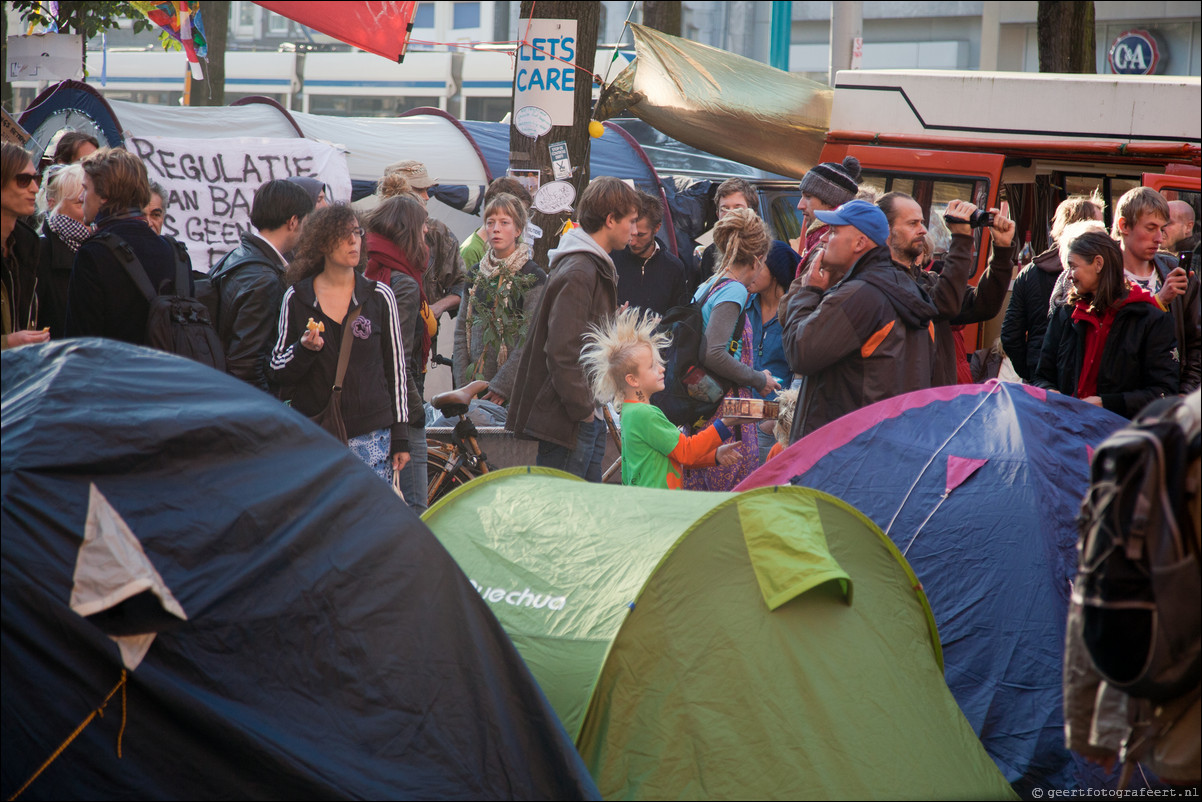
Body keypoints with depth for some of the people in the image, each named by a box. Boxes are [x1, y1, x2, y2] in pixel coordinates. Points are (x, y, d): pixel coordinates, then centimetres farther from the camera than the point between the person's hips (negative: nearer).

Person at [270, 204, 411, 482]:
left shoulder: (380, 296, 4)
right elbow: (278, 370, 7)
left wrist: (400, 437, 6)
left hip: (370, 435, 0)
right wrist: (304, 350, -15)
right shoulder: (296, 298, 4)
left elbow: (396, 367, 8)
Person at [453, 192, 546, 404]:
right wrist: (463, 385, 1)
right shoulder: (475, 275, 13)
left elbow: (530, 341, -10)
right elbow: (461, 333, 12)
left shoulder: (534, 277, -4)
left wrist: (501, 387, -15)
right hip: (475, 385, 4)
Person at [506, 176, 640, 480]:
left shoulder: (597, 268, 16)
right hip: (568, 421, -10)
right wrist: (582, 408, -17)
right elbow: (561, 351, -22)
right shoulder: (578, 273, -17)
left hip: (588, 417, 10)